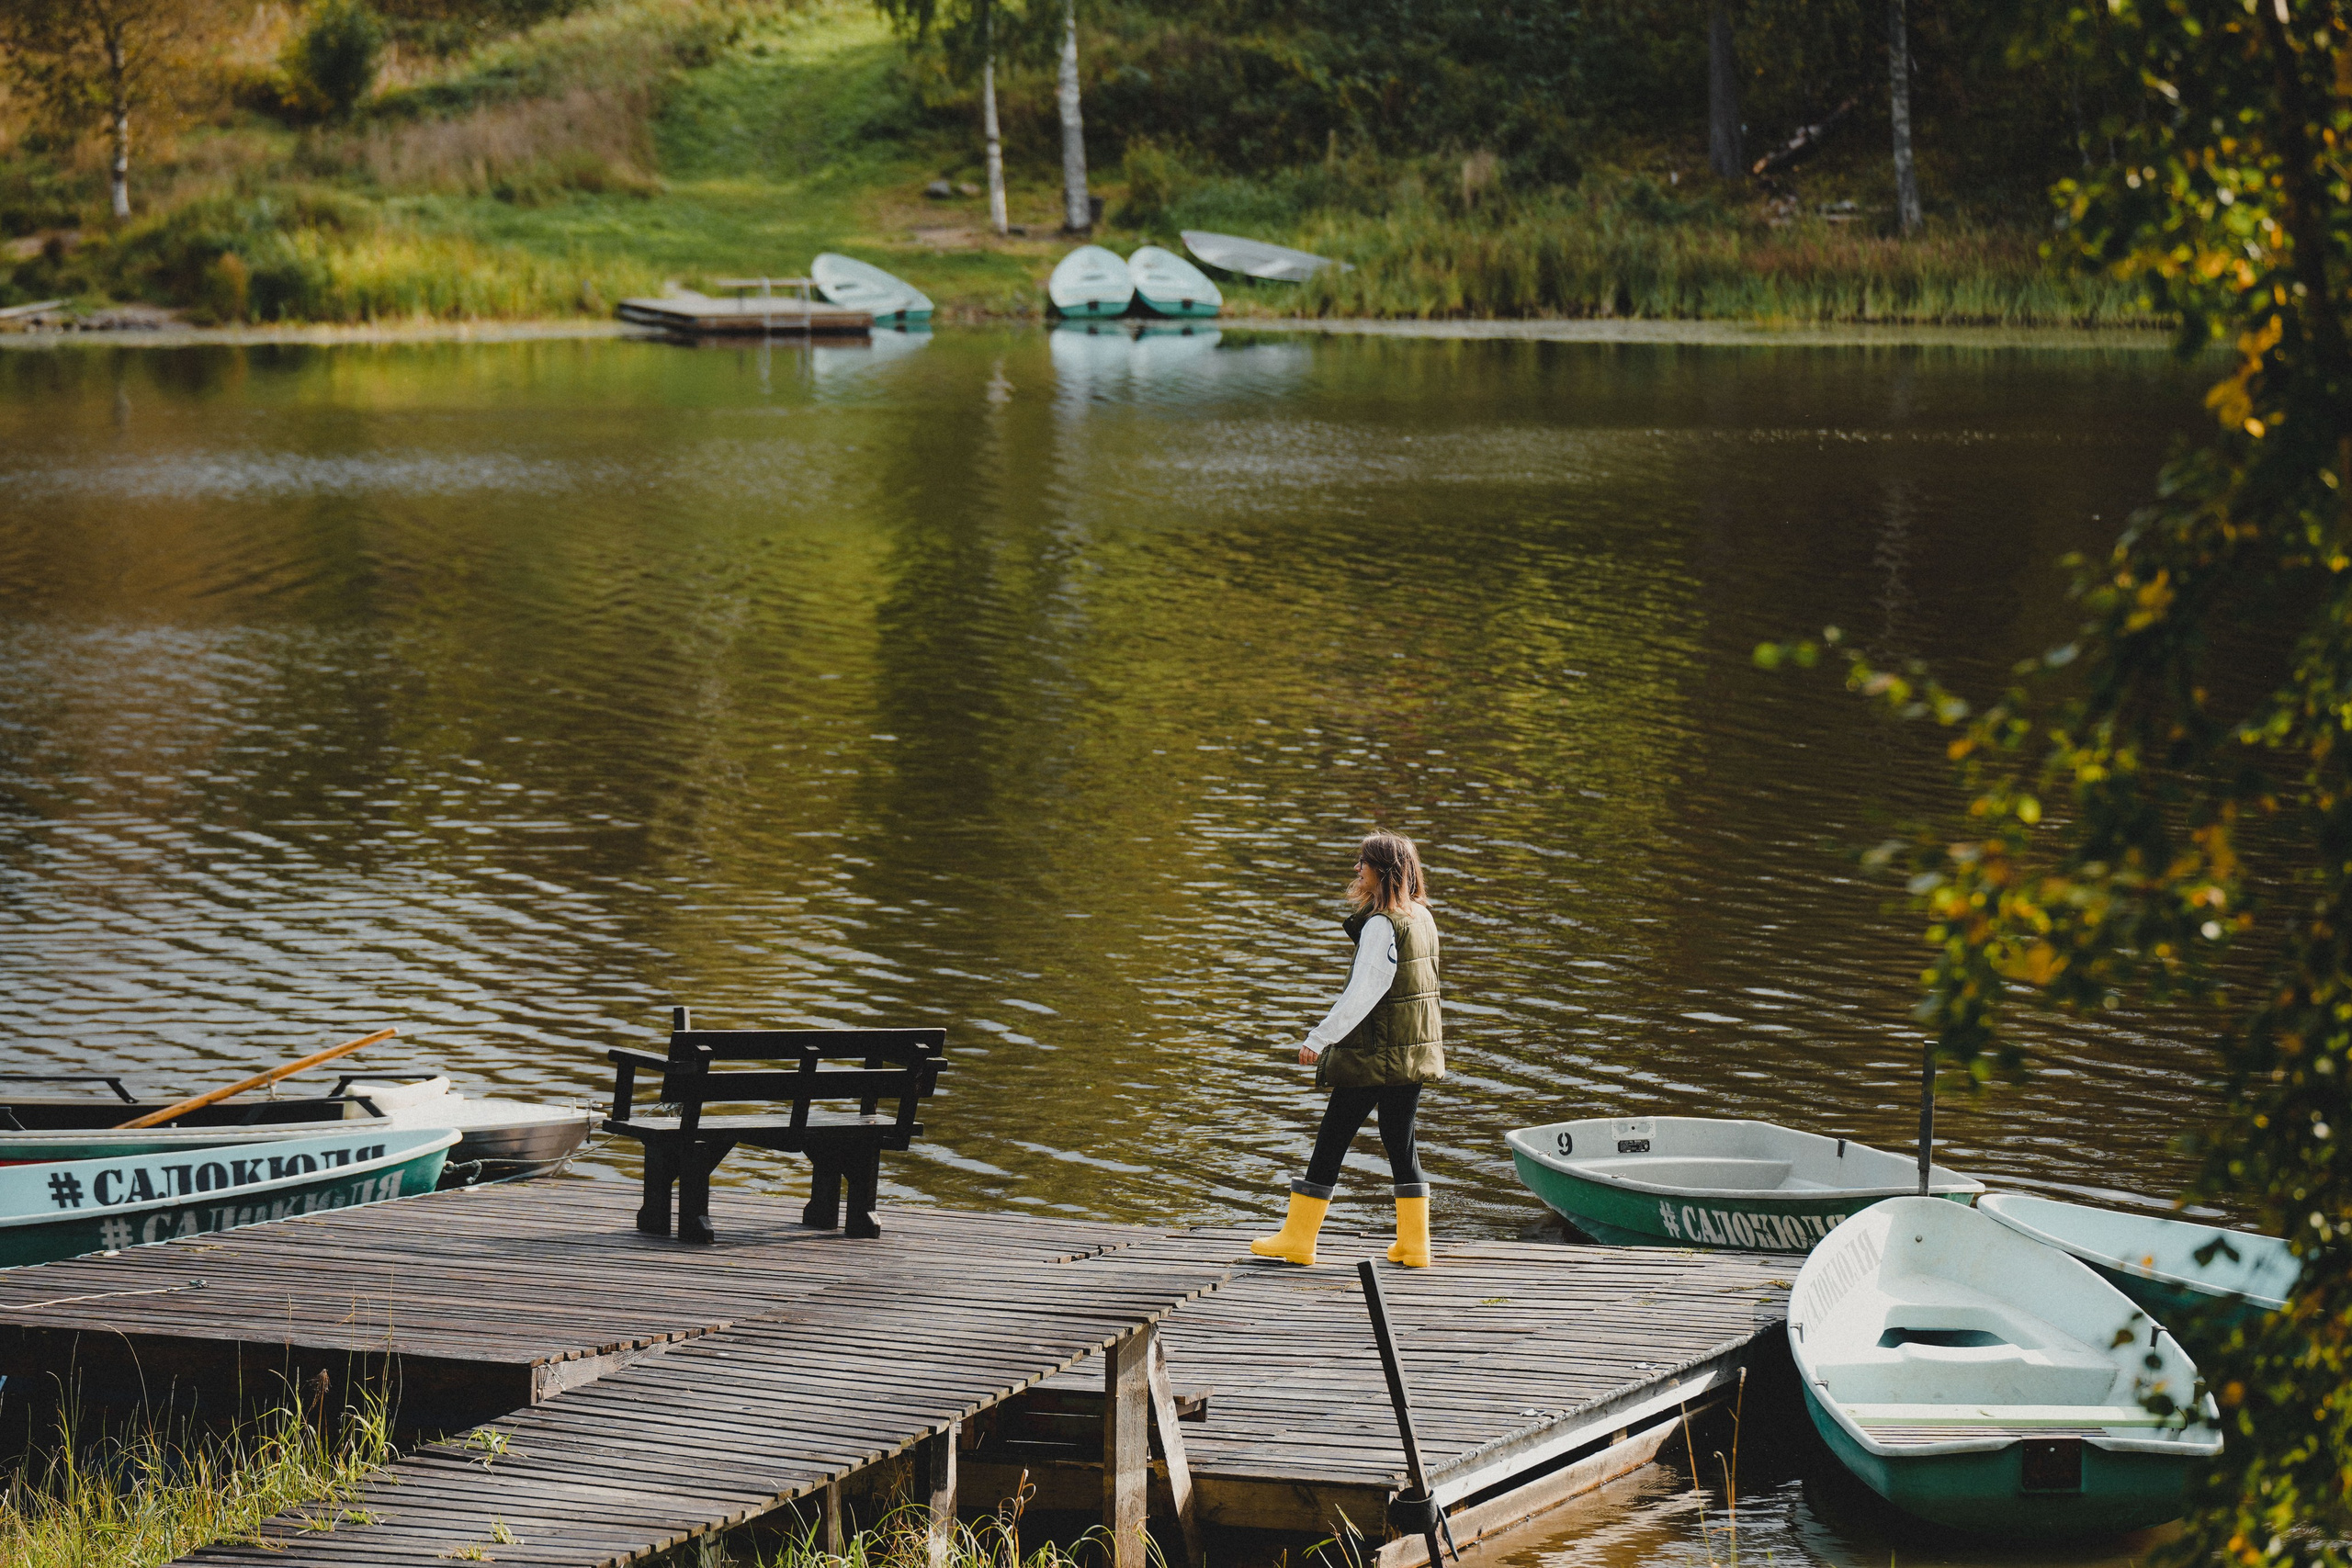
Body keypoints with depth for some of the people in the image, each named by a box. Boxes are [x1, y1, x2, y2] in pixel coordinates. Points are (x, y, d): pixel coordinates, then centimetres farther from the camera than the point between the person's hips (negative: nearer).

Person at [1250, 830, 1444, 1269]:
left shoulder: (1382, 925, -17)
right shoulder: (1422, 918, 9)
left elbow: (1362, 993, -22)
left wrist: (1317, 1039, -19)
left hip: (1376, 1053, -8)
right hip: (1415, 1051, 8)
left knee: (1333, 1138, 1)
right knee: (1400, 1141, 13)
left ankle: (1299, 1237, 7)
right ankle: (1414, 1243, 11)